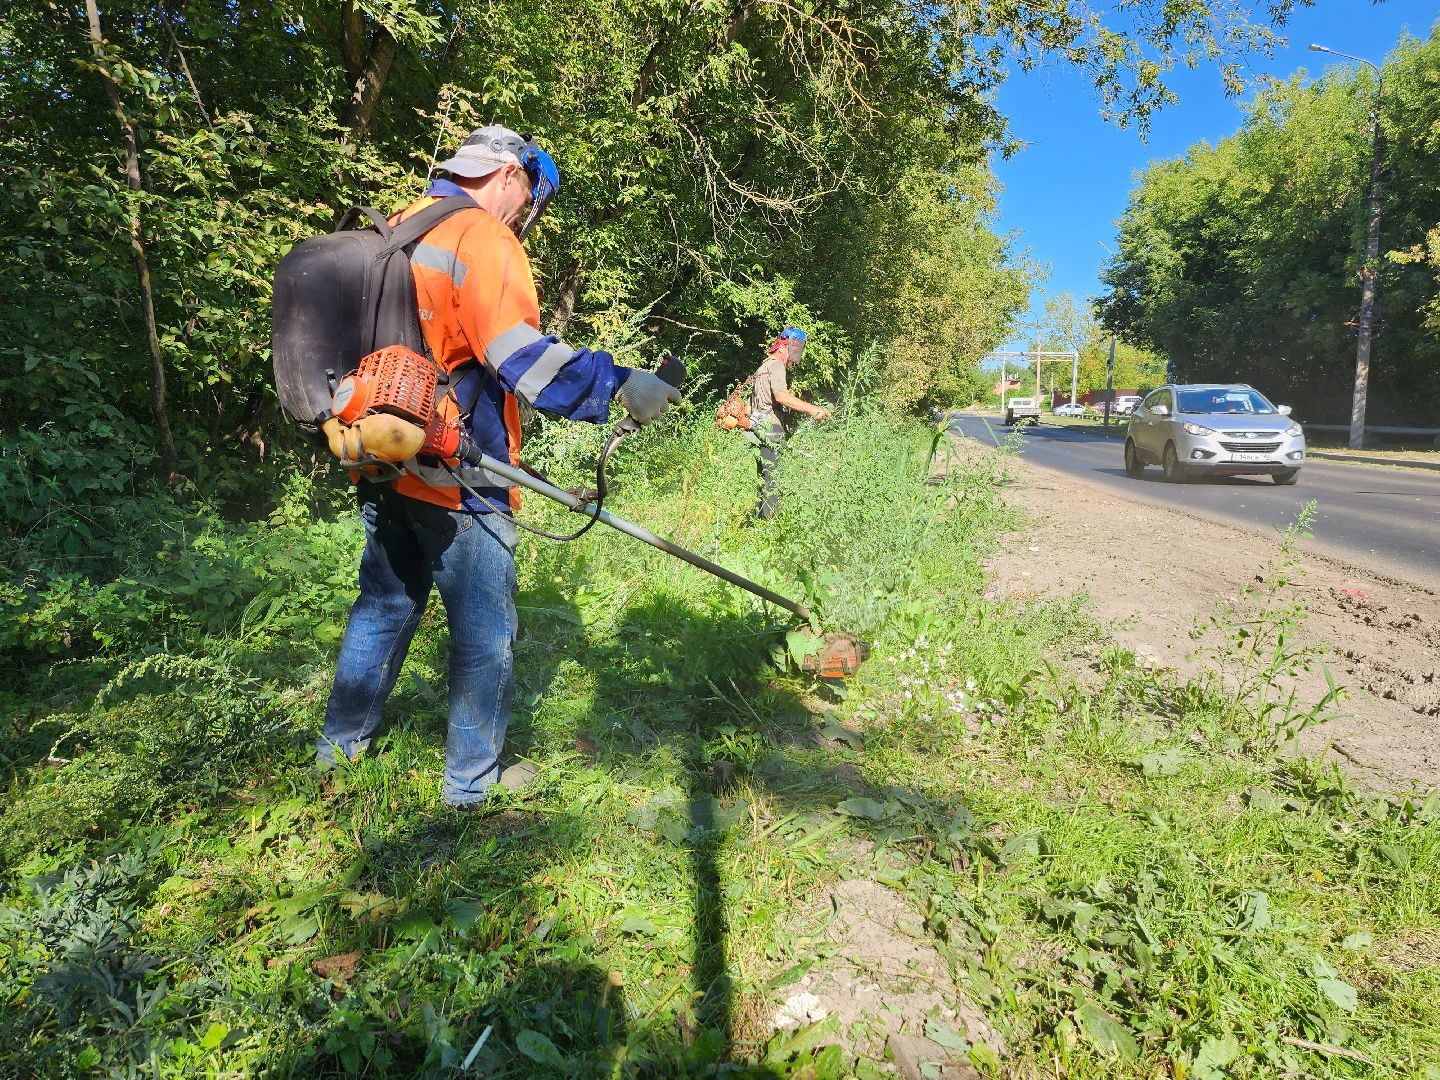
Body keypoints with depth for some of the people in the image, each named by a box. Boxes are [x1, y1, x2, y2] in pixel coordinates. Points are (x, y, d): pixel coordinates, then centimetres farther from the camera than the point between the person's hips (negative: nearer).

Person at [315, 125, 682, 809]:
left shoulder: (395, 232, 15)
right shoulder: (482, 239, -13)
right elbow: (518, 354, -24)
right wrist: (618, 386, -22)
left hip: (383, 466, 9)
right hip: (457, 480, -9)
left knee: (385, 605, 23)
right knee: (484, 631, 5)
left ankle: (340, 743, 37)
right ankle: (473, 779, 18)